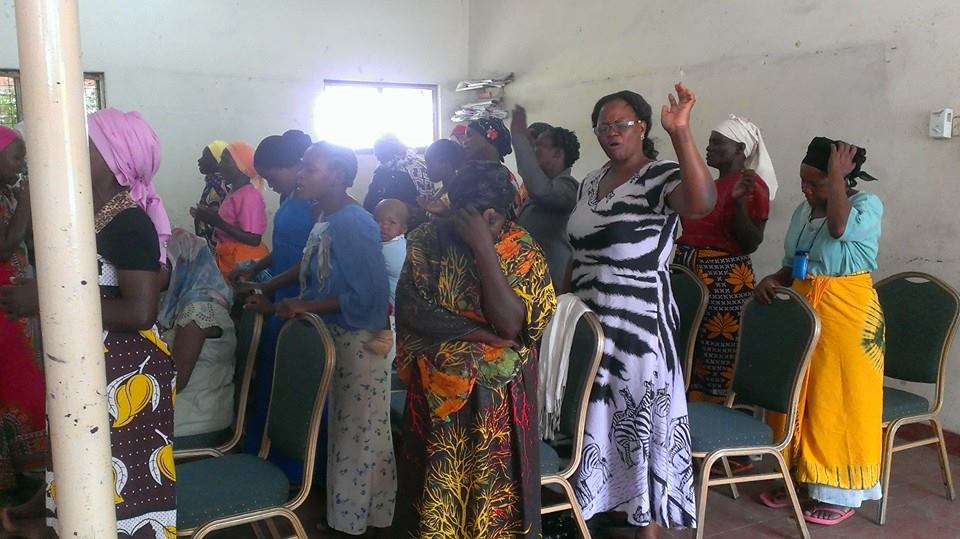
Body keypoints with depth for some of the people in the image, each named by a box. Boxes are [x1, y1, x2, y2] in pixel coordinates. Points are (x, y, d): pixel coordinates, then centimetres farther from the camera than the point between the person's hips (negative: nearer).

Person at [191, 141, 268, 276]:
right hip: (229, 259, 9)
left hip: (245, 263, -9)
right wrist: (211, 217, 6)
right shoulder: (234, 192, 11)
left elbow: (254, 239, -23)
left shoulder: (250, 195, -18)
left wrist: (217, 222, -22)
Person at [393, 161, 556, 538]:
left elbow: (511, 324, -21)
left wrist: (483, 247, -24)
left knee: (494, 489, 10)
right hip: (437, 389, 1)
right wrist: (478, 333, -19)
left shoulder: (523, 250, -8)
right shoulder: (430, 239, -5)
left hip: (499, 395, -1)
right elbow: (409, 308, -14)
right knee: (436, 487, 14)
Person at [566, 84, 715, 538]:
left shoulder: (662, 176, -11)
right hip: (588, 324, 7)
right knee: (595, 422, 17)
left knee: (641, 422, 3)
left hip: (639, 326, -7)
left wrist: (680, 132, -42)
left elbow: (702, 203, -35)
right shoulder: (590, 182, 11)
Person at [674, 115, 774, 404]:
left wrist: (739, 201, -26)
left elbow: (751, 242, -15)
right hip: (690, 274, 8)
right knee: (690, 355, 10)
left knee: (719, 357, -3)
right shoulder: (711, 184, 16)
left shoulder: (751, 185, -7)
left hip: (724, 280, -8)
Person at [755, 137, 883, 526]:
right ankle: (799, 478, 25)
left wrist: (836, 174, -22)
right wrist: (773, 280, -4)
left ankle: (840, 494, 13)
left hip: (846, 312, -7)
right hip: (801, 309, 7)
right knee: (798, 397, 11)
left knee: (839, 400, 0)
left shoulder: (867, 205, -9)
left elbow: (839, 227, -32)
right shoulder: (802, 211, 11)